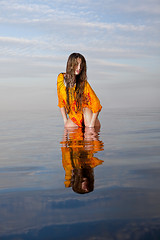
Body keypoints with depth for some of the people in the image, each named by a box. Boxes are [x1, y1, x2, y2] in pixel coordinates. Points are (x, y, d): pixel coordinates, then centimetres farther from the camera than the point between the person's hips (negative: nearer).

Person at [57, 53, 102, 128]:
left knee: (86, 108, -27)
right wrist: (65, 121, -1)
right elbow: (61, 102, 3)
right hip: (74, 117, 3)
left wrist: (91, 126, -19)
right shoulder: (61, 78, -8)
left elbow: (96, 104, -15)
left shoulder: (84, 84, -18)